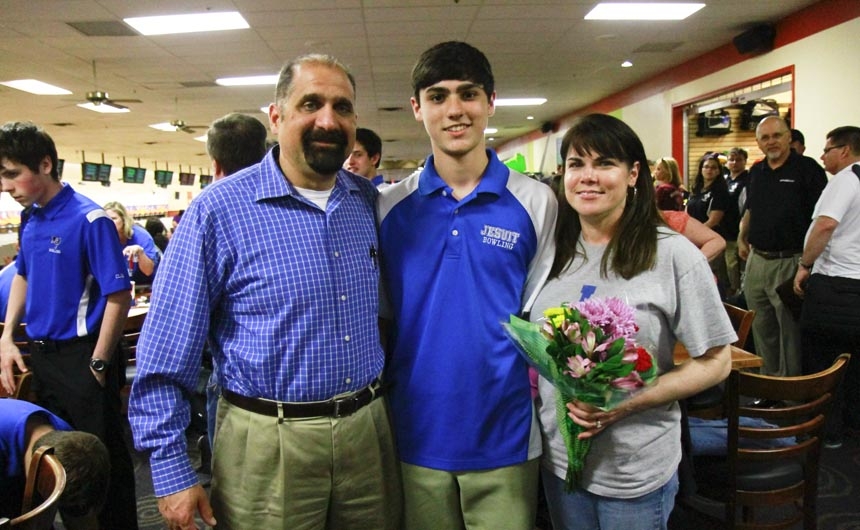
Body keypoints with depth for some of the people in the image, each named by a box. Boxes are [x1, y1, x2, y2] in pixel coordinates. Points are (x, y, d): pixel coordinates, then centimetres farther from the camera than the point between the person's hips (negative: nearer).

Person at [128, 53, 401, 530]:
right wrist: (170, 471, -9)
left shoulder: (368, 201, 2)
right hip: (267, 448, -4)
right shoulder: (219, 209, -12)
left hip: (369, 435, 4)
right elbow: (166, 353, -9)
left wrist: (378, 407, 10)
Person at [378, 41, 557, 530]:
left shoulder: (536, 202, -4)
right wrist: (382, 396, 1)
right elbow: (382, 314, 6)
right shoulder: (391, 206, -1)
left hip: (507, 435, -1)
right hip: (419, 434, 1)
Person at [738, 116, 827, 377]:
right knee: (761, 326, 15)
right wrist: (742, 238, 12)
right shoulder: (756, 171, 12)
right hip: (757, 260, 6)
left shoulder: (807, 168, -7)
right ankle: (767, 378, 29)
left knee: (790, 329, 1)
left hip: (789, 261, -6)